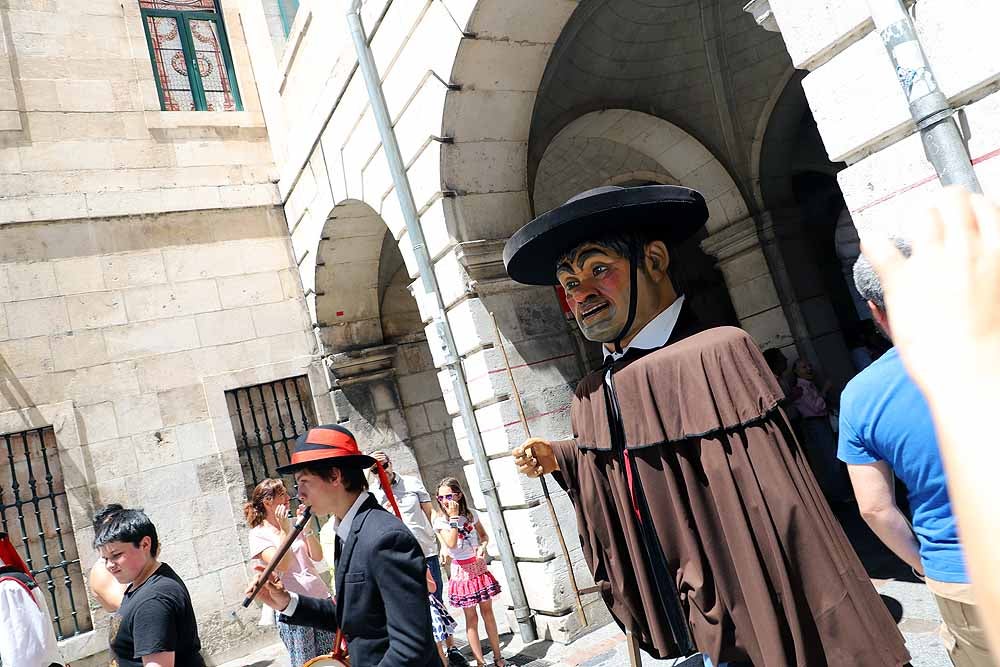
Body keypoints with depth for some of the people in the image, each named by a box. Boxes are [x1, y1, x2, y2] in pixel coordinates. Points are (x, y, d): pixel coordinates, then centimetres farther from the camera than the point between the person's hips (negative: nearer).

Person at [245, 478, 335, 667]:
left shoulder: (294, 525, 9)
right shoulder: (258, 534, -4)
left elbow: (317, 556, 3)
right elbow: (282, 565, -17)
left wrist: (306, 526, -5)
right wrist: (284, 530, -17)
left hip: (319, 598, 5)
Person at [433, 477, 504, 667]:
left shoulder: (471, 514, -2)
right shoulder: (440, 520, -11)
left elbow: (484, 535, 11)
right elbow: (451, 544, -26)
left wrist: (483, 546, -10)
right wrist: (453, 518, -26)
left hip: (479, 566, 3)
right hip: (462, 570, -3)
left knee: (487, 612, 10)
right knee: (471, 618, 3)